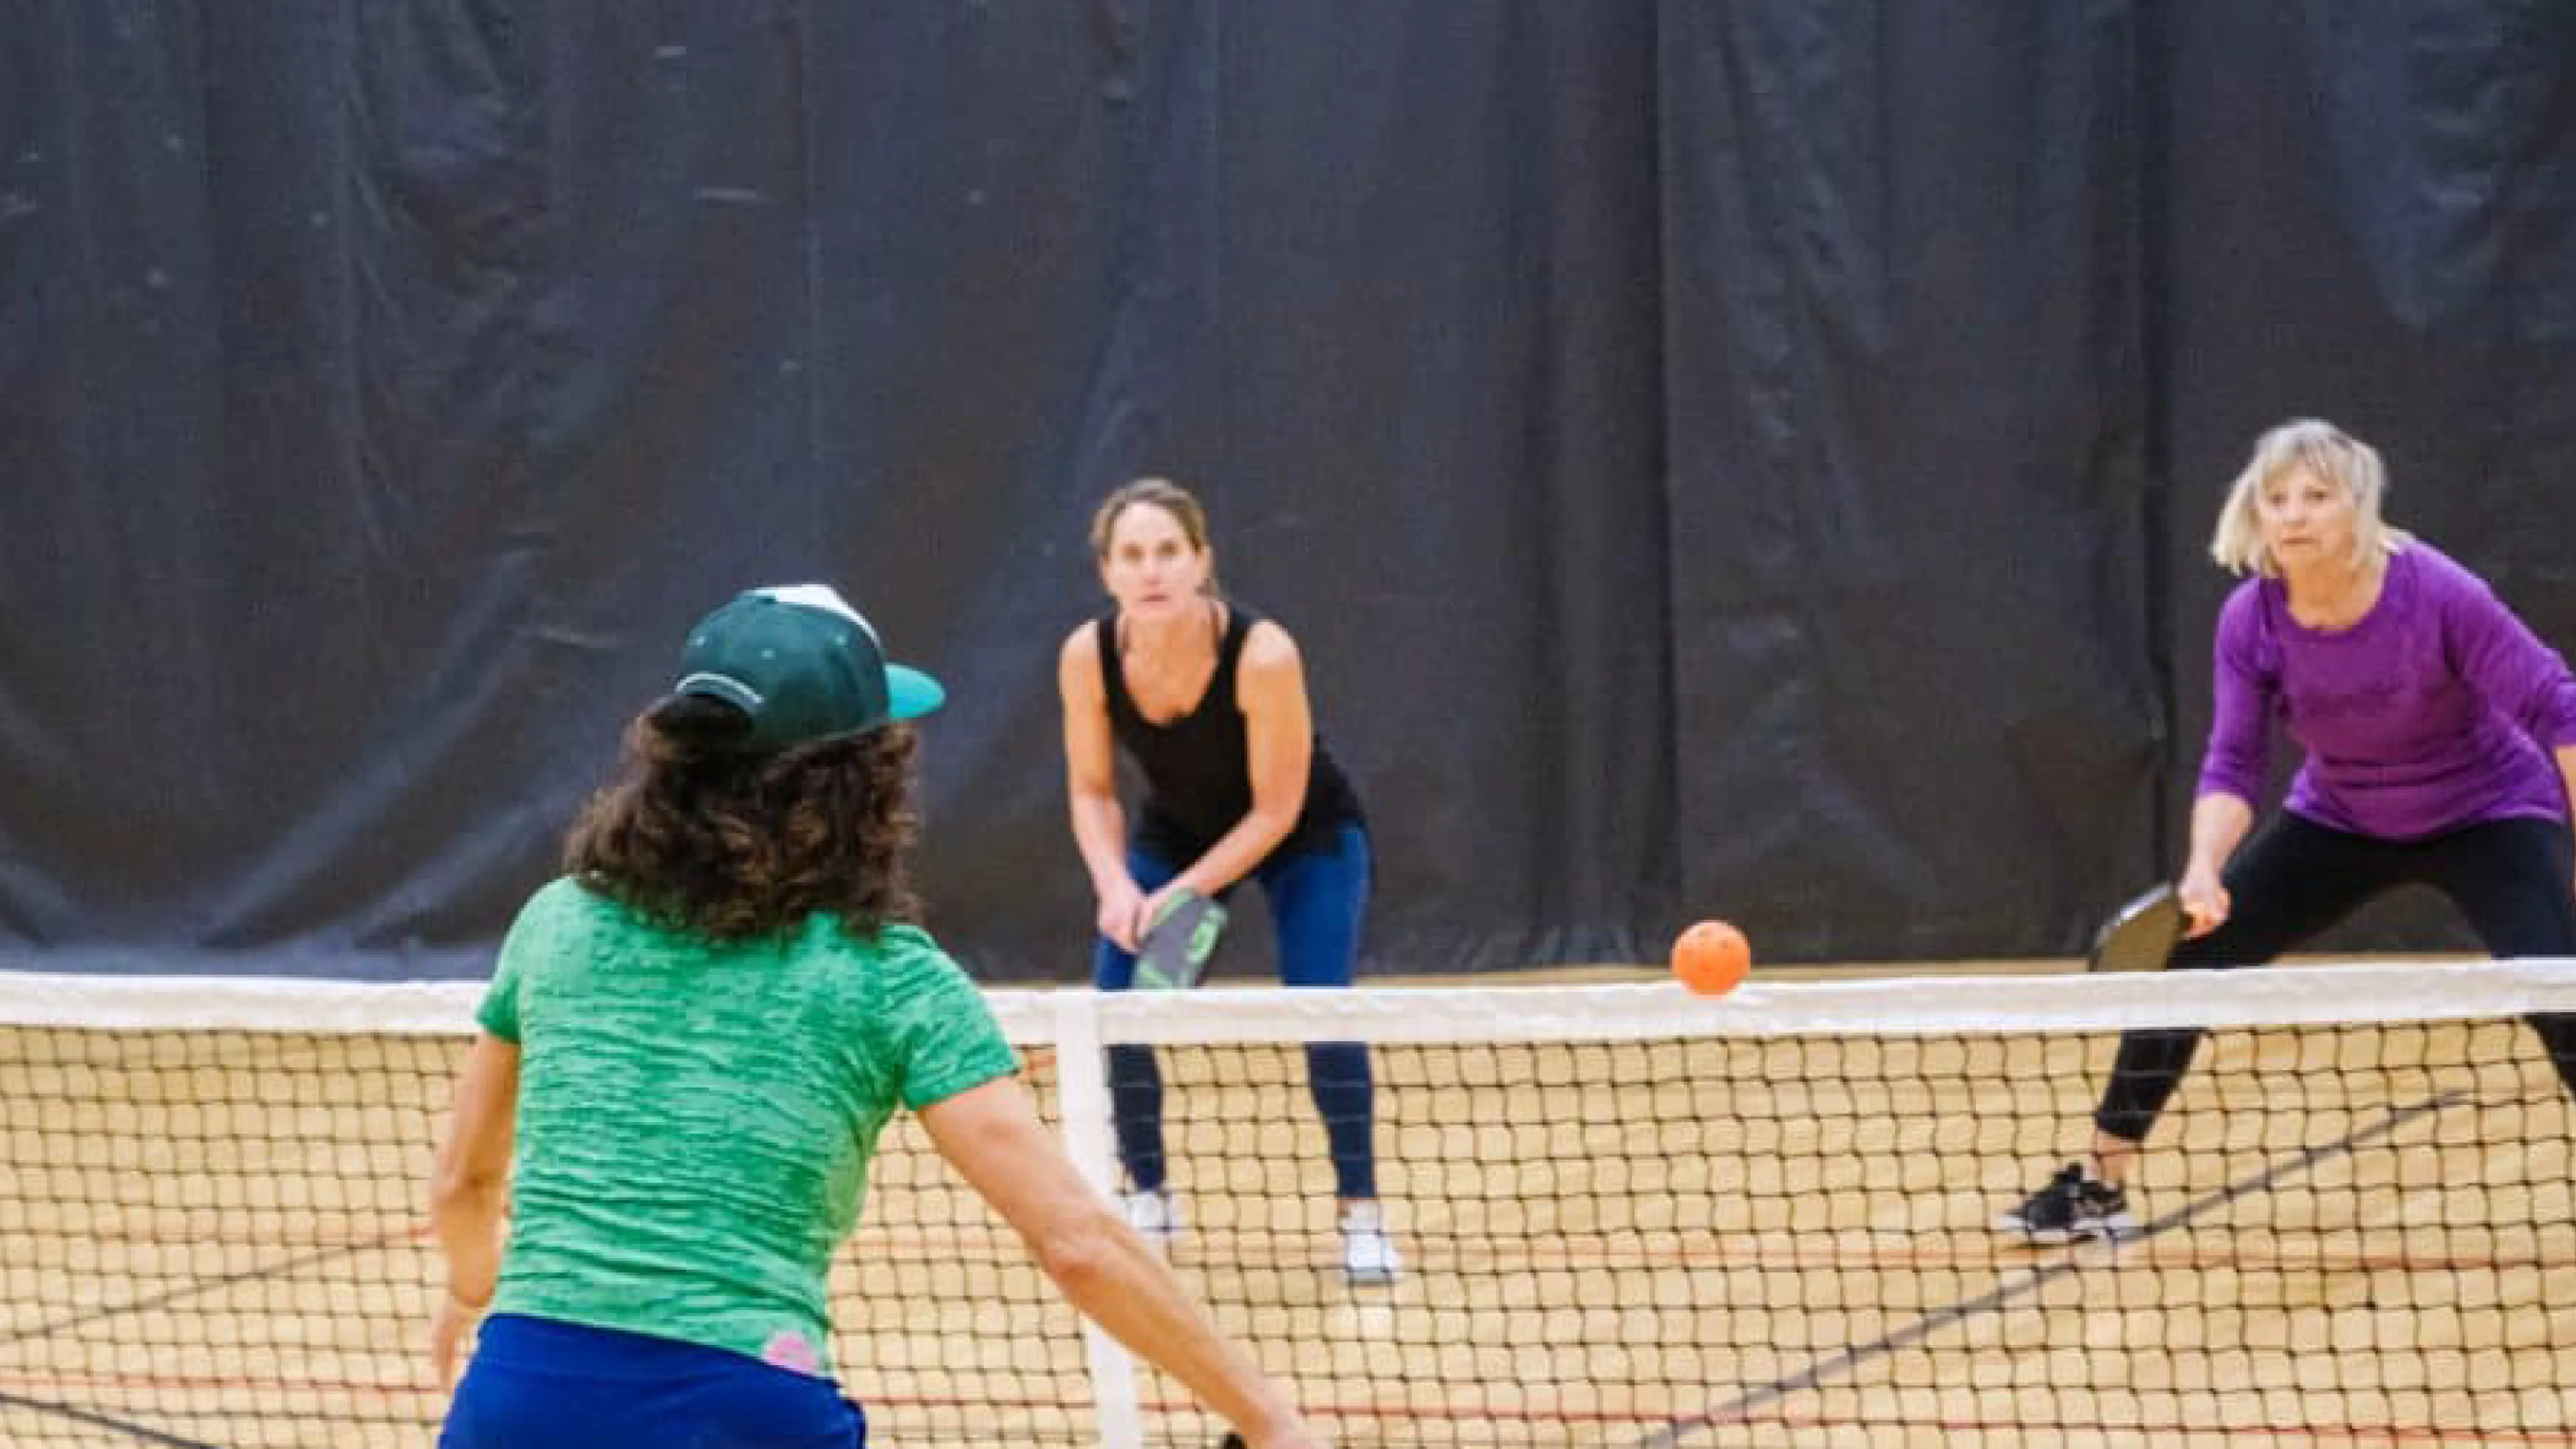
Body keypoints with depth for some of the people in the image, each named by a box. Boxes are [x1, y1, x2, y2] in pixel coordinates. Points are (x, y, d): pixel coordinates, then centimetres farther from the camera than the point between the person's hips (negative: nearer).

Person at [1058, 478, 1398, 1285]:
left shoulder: (1262, 655, -35)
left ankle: (1360, 1213, -6)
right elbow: (1092, 790, -11)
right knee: (1116, 1001, -12)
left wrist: (1183, 894, -32)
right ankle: (1149, 1197, 11)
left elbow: (1275, 811, -25)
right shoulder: (1087, 658, -25)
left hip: (1305, 833, -3)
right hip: (1176, 830, 3)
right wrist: (1114, 885, -28)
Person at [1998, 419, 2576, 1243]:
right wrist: (2206, 869, -34)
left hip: (2486, 818, -4)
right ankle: (2099, 1189, 10)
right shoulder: (2252, 620, -18)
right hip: (2340, 824, 4)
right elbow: (2233, 762, -16)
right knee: (2177, 960, -4)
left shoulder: (2437, 595, -29)